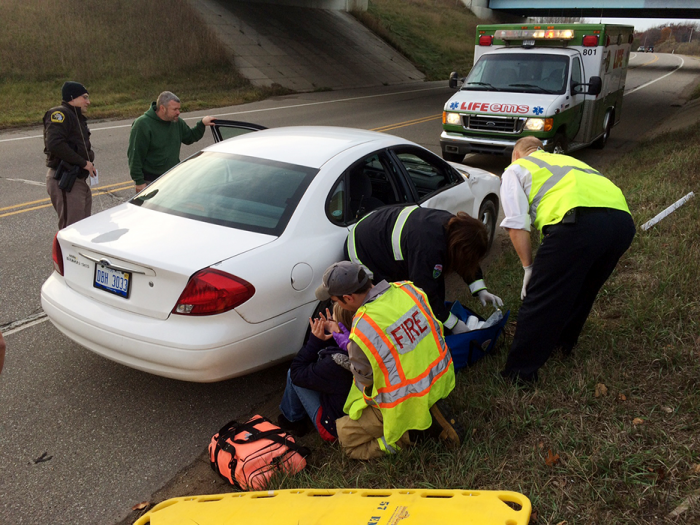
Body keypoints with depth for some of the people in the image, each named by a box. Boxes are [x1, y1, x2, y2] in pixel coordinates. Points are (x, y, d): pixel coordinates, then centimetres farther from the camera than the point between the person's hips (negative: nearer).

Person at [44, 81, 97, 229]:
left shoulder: (76, 117, 21)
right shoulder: (60, 114, -10)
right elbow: (54, 144, -24)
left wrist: (88, 162, 1)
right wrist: (83, 162, -19)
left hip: (79, 180, 10)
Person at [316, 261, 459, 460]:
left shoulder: (362, 331, -28)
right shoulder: (407, 289, -10)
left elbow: (364, 378, -10)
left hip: (407, 404, -6)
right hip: (440, 381, 6)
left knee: (347, 438, 13)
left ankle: (410, 429, 0)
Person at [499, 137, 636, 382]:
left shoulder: (515, 170, 22)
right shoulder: (566, 160, 42)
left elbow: (517, 225, 6)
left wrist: (529, 268, 15)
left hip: (579, 221, -7)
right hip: (623, 218, 7)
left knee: (540, 300, 4)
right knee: (582, 290, 29)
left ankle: (519, 373, 12)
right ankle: (563, 341, 49)